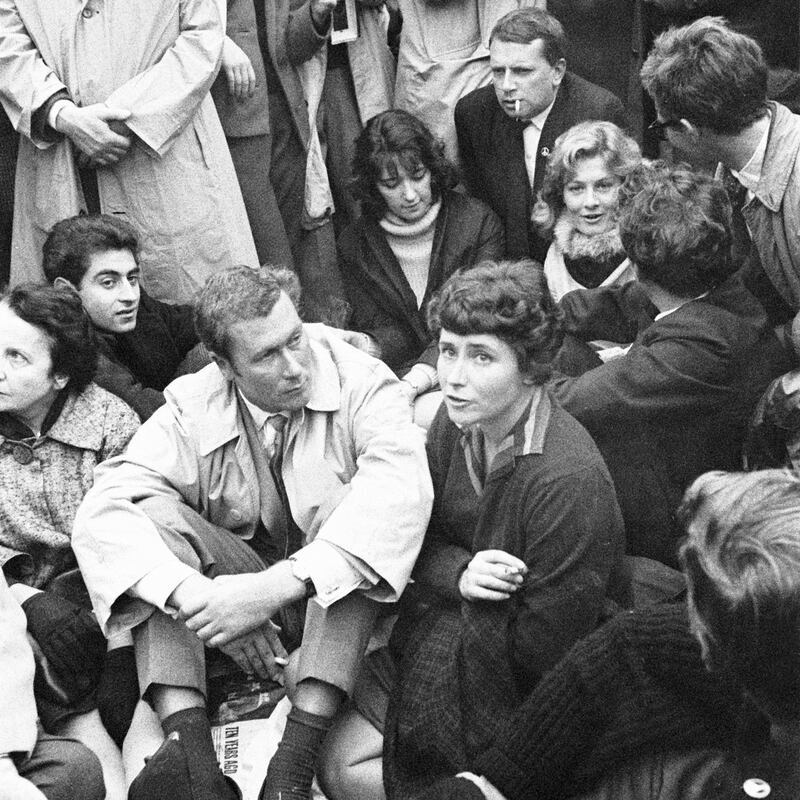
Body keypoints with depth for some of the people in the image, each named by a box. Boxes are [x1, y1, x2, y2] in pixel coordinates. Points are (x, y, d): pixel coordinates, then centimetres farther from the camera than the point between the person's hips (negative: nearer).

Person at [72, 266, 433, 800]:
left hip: (340, 605, -2)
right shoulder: (192, 410, -8)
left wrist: (280, 584, -42)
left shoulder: (361, 384, -15)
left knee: (354, 502, -31)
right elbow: (103, 513, -20)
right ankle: (188, 738, -33)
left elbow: (403, 490, -33)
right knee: (153, 512, -21)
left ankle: (297, 755, -36)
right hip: (235, 587, 2)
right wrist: (191, 592, -37)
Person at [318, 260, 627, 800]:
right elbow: (418, 539, 5)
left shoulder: (569, 481, -30)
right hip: (445, 637, 7)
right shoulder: (456, 422, -5)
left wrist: (466, 606, -11)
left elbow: (546, 646, -24)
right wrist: (458, 574, -16)